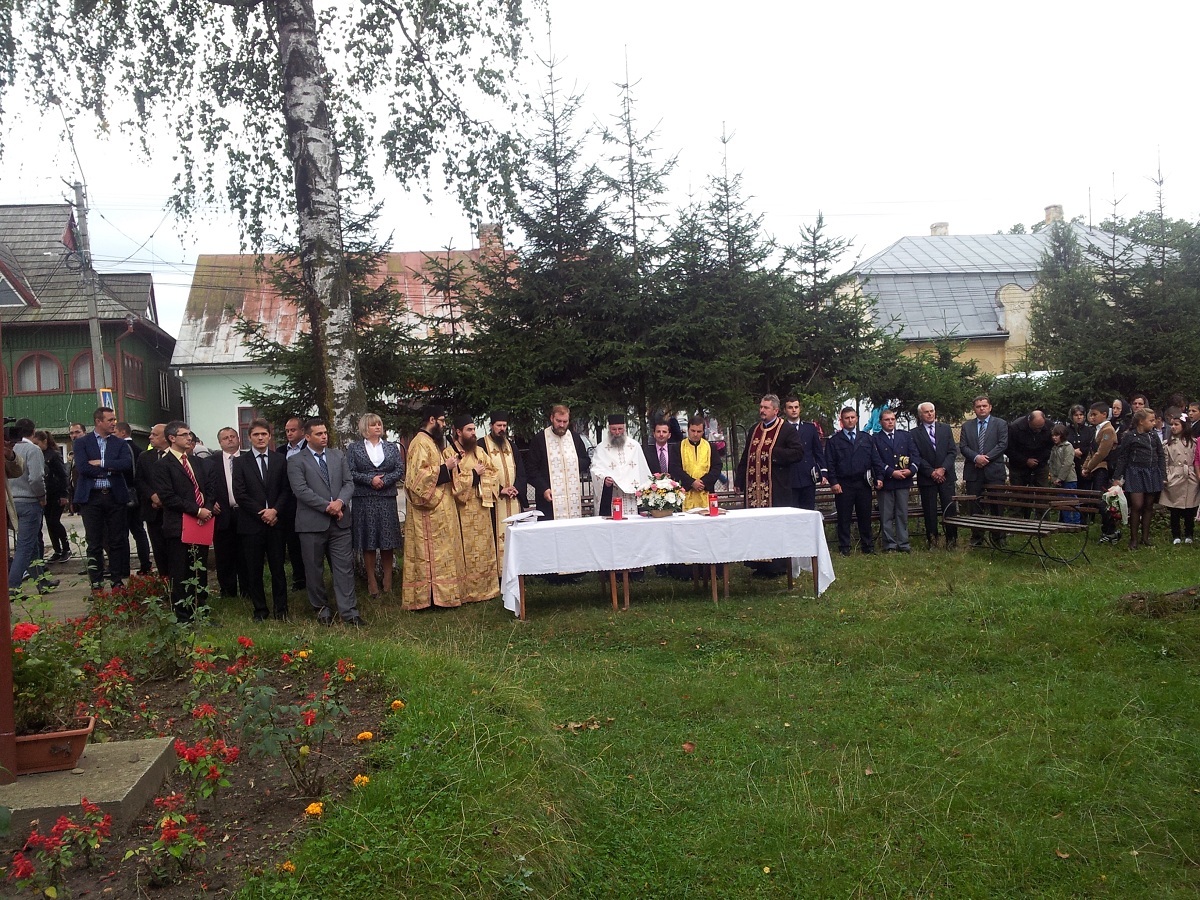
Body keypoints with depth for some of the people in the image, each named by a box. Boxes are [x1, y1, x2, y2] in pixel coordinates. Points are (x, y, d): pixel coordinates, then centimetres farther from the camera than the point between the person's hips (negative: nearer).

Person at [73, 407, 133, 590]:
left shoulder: (119, 443, 9)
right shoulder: (82, 443, 3)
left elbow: (127, 464, -7)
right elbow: (82, 467, -11)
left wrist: (101, 463, -12)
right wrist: (110, 469, -9)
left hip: (115, 496, 2)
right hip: (91, 497, -2)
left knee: (117, 541, 5)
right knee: (94, 543, 3)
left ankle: (117, 580, 14)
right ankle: (96, 583, 10)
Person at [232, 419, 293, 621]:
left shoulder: (280, 460, 8)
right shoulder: (240, 462, 4)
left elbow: (286, 489, 4)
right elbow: (240, 493, -3)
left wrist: (275, 511, -11)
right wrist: (262, 513, -10)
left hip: (276, 522, 1)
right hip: (251, 524, -1)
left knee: (278, 568, 4)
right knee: (253, 570, 5)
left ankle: (280, 609, 12)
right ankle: (260, 609, 15)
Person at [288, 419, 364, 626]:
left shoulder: (338, 455, 13)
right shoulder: (296, 461, -1)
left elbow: (349, 483, 8)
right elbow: (301, 490, -11)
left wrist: (340, 502, -11)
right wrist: (327, 506, -16)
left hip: (339, 521, 3)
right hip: (312, 523, -3)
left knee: (344, 567, 0)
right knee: (314, 569, 7)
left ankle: (349, 612, 3)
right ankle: (322, 609, 22)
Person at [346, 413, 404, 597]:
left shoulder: (392, 447, 12)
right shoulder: (354, 448, 7)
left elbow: (400, 470, 4)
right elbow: (349, 472, -3)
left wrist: (384, 480, -12)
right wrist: (370, 479, -14)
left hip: (387, 499, 2)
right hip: (363, 501, -1)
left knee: (388, 541, 2)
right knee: (368, 542, 1)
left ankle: (388, 581, 10)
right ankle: (371, 582, 8)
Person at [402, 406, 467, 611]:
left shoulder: (432, 442, 17)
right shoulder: (420, 443, -14)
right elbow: (420, 474, -22)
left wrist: (450, 462, 9)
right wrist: (445, 467, -16)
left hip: (441, 506, 10)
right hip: (429, 509, -10)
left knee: (442, 551, 11)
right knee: (432, 552, -7)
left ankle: (439, 592, 16)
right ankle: (429, 595, -3)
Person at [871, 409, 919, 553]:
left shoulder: (906, 436, 13)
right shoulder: (875, 440, 4)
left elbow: (915, 455, 7)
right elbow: (876, 461, -6)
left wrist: (911, 470, -10)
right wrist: (891, 472, -15)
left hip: (904, 481, 2)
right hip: (885, 482, -2)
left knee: (902, 514, 5)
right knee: (886, 516, 0)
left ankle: (903, 544, 10)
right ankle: (890, 545, 5)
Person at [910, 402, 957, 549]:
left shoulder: (946, 429, 10)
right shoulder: (914, 434, 2)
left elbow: (952, 451, 4)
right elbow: (916, 457, -3)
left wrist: (943, 469, -9)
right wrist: (931, 472, -11)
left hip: (946, 475, 2)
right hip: (926, 478, -2)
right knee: (930, 512, 1)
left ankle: (952, 539, 8)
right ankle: (932, 540, 8)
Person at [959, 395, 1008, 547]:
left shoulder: (1000, 424, 6)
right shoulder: (966, 426, 13)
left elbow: (1002, 444, -4)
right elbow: (963, 447, 4)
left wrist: (986, 458, -13)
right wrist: (976, 457, -13)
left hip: (994, 471, -2)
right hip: (973, 472, 2)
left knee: (996, 506, 1)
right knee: (975, 506, 4)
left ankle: (999, 537, 9)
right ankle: (977, 537, 12)